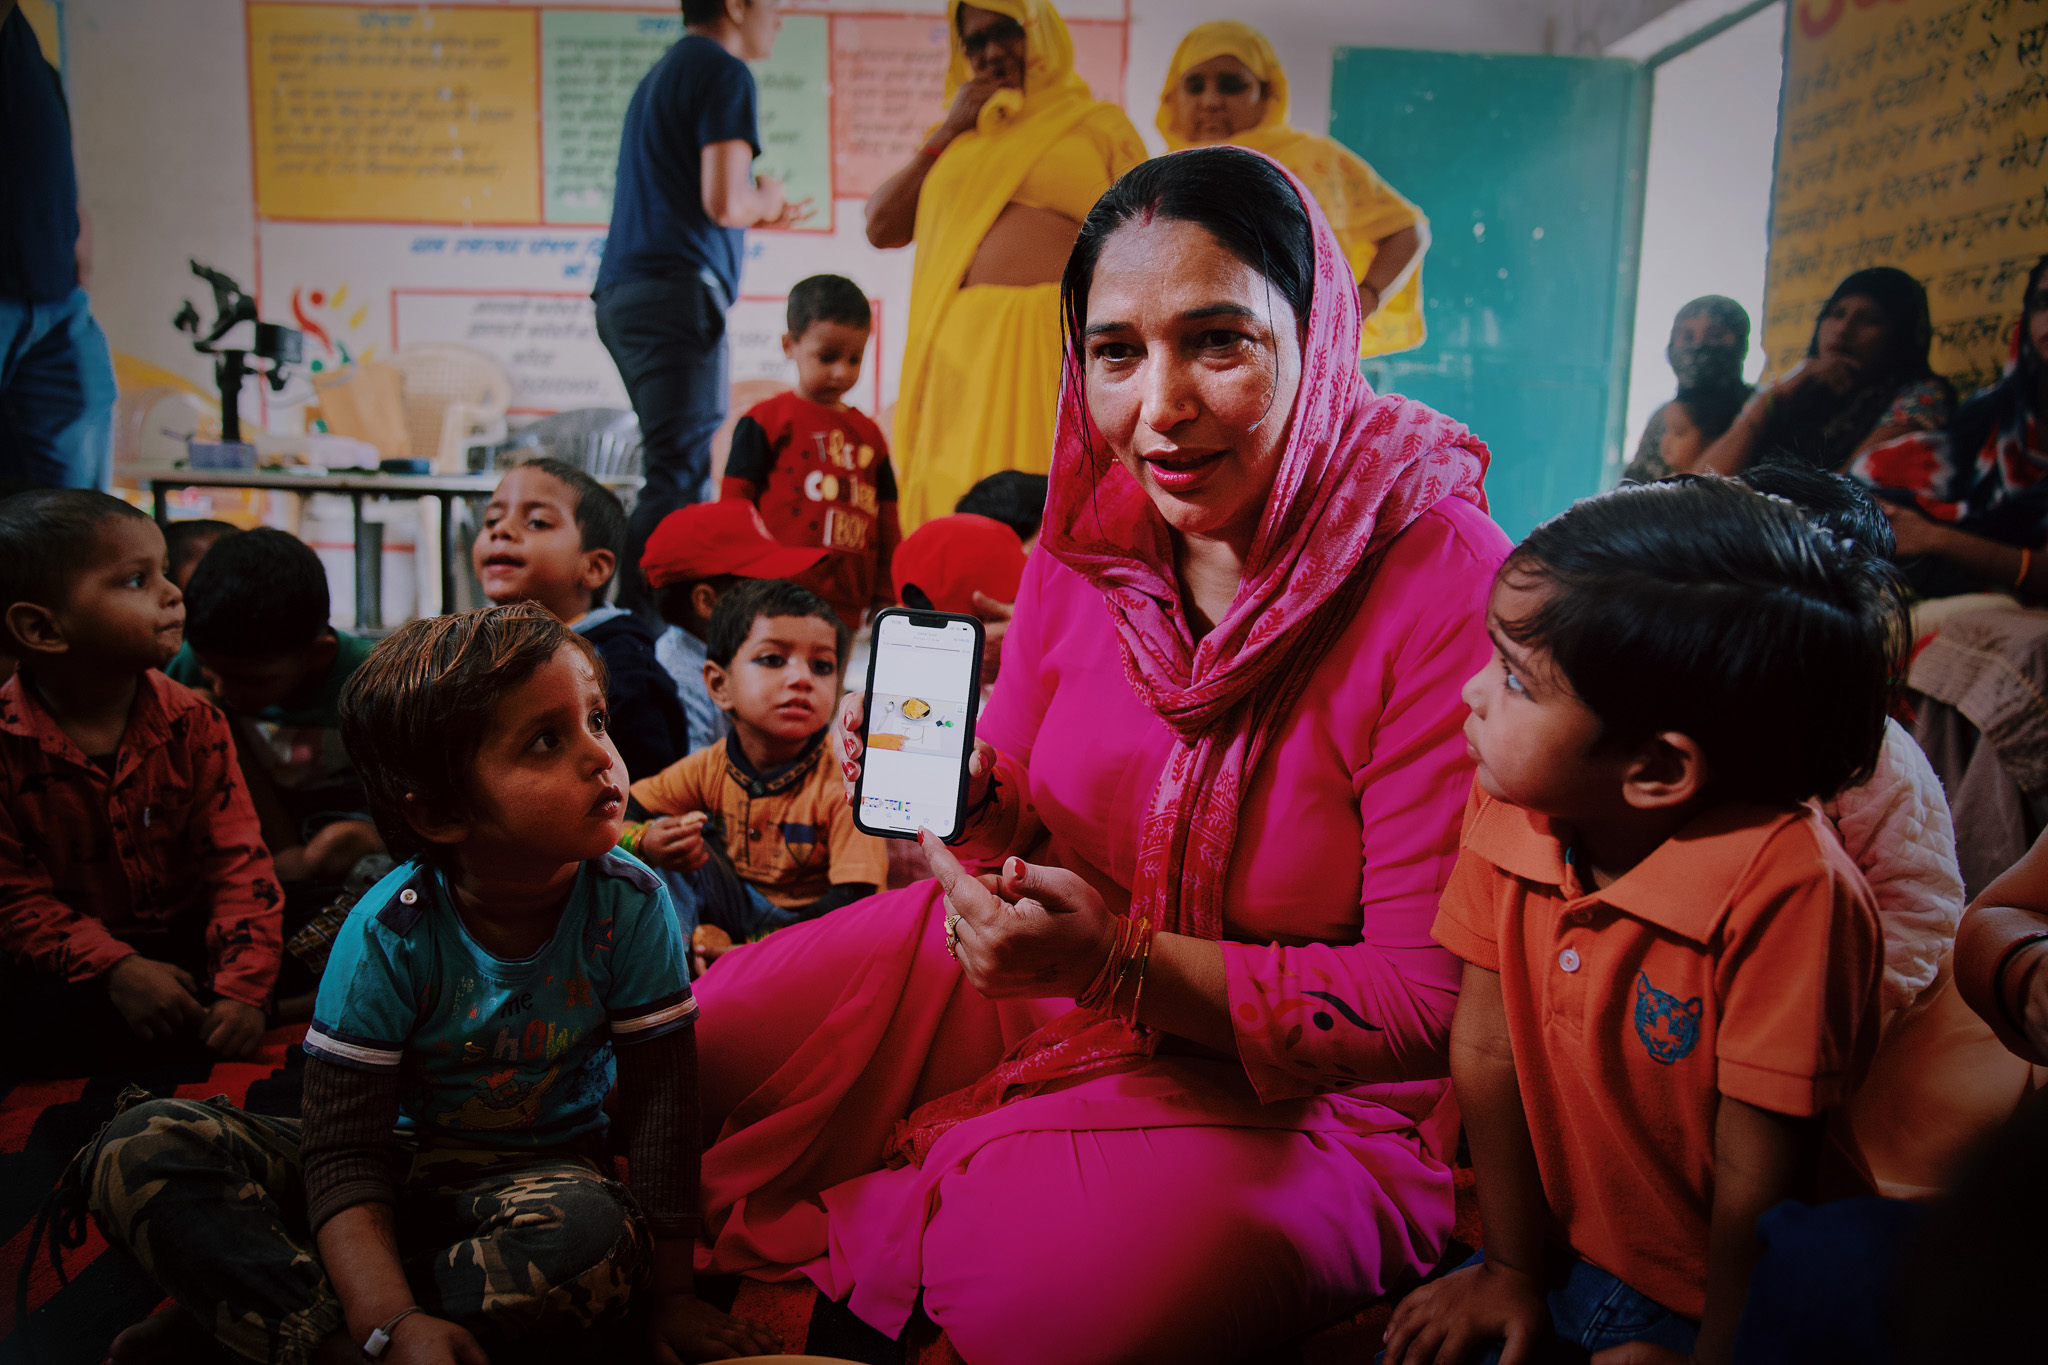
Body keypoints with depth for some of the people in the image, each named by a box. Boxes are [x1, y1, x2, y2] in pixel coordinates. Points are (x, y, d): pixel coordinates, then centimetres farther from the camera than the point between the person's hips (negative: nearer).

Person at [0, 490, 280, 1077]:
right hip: (73, 955, -2)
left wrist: (244, 987, -21)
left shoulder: (193, 724, -8)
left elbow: (236, 860, -10)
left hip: (185, 932, 2)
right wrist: (115, 969, -24)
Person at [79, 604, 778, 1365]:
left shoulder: (630, 905, -18)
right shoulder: (390, 935, -20)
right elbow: (344, 1150, -19)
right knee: (140, 1151, -19)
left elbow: (660, 1101, -11)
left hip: (539, 1169, 0)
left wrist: (673, 1291, -10)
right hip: (398, 1164, 0)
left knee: (590, 1235, -37)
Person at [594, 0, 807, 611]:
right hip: (676, 291, -10)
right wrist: (765, 200, 5)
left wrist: (757, 214, 27)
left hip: (622, 292, 10)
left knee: (681, 471, 12)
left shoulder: (662, 74, 25)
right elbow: (725, 202, -16)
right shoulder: (725, 72, -4)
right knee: (677, 476, -13)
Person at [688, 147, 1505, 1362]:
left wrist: (1129, 966, -29)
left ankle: (824, 1240, -1)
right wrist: (956, 796, -15)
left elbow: (1439, 1000, -19)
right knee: (711, 1047, -3)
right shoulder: (1091, 540, -3)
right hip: (1049, 980, 5)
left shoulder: (1445, 586, -21)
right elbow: (1029, 831, 9)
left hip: (1313, 1093, -4)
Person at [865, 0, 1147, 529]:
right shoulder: (955, 139, 24)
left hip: (1063, 348, -3)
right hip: (961, 358, 4)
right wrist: (947, 132, 11)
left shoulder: (1099, 124, 14)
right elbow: (880, 228, 16)